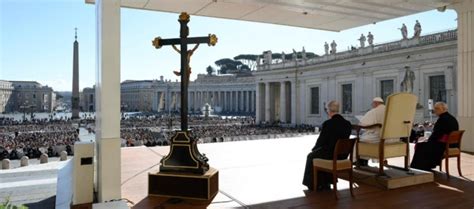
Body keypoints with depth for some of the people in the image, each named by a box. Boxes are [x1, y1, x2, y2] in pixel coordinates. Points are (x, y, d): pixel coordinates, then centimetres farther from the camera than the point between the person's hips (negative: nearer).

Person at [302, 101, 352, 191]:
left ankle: (312, 184, 33)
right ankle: (325, 183, 38)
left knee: (311, 156, 22)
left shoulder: (328, 123, -20)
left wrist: (314, 149, 10)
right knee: (320, 152, 33)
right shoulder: (348, 124, -1)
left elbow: (321, 141, -13)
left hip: (330, 155, -6)